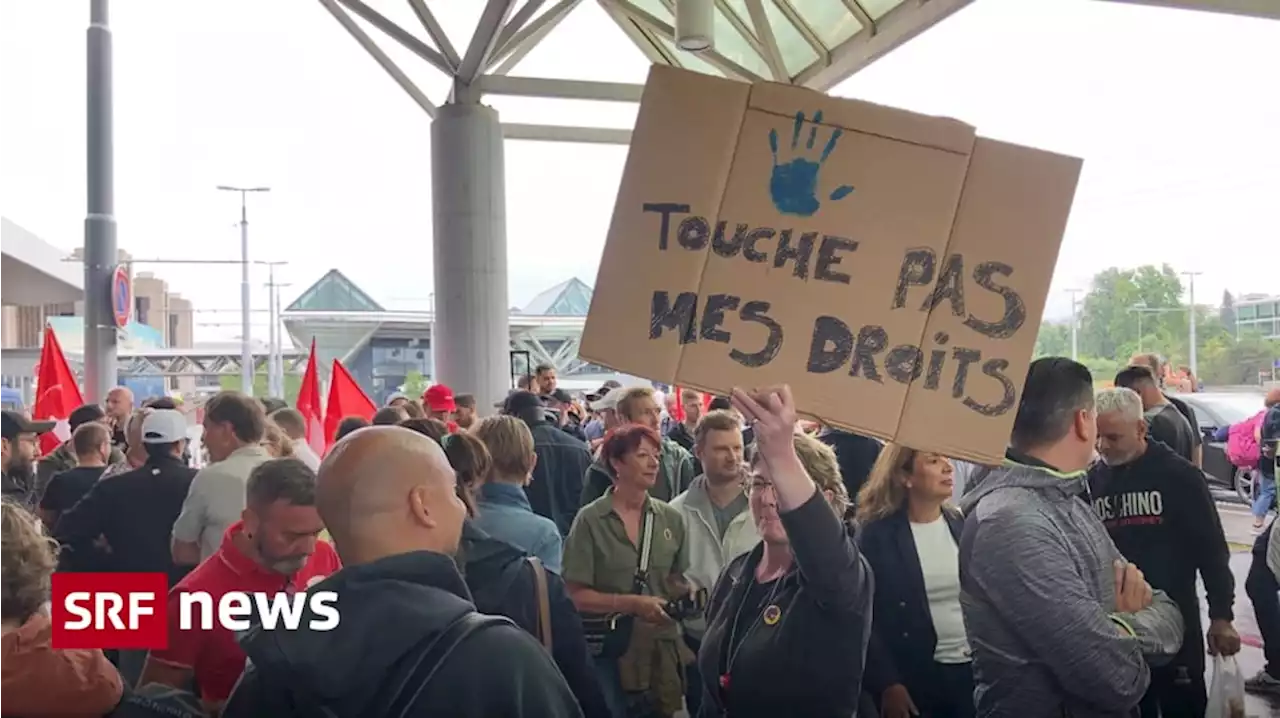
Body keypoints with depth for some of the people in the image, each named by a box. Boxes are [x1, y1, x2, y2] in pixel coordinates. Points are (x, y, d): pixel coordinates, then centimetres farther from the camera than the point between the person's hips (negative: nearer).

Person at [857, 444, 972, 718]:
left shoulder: (963, 526, 4)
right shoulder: (877, 535, -8)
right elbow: (867, 619, -9)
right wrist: (888, 684, -13)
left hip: (976, 671, 4)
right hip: (917, 679, -3)